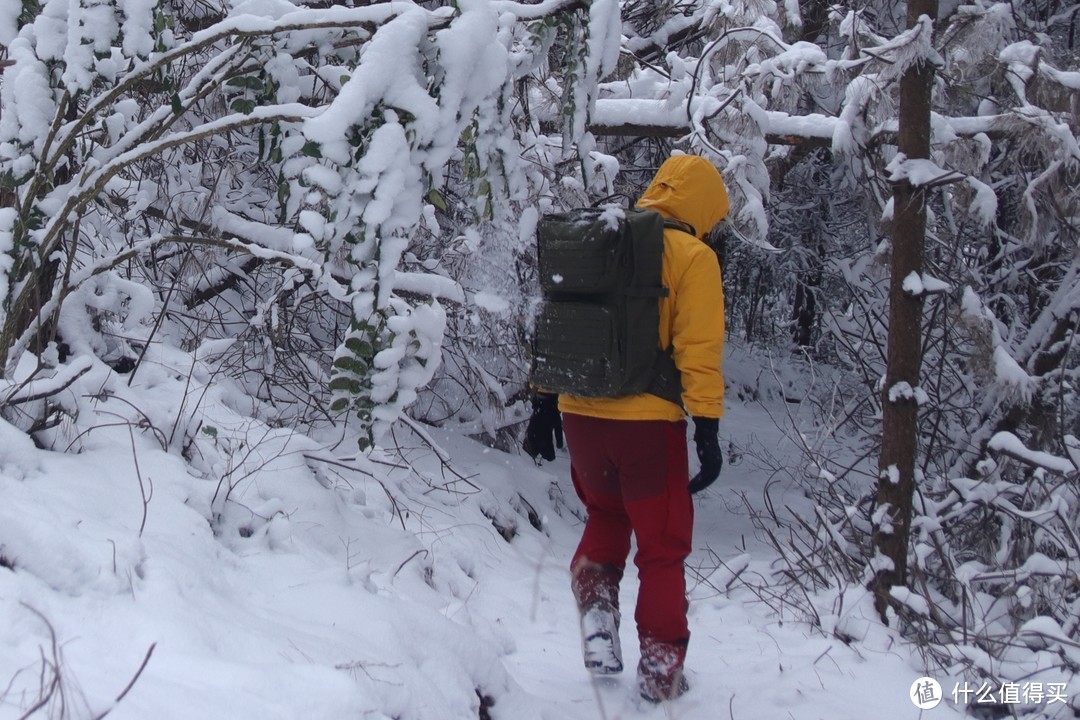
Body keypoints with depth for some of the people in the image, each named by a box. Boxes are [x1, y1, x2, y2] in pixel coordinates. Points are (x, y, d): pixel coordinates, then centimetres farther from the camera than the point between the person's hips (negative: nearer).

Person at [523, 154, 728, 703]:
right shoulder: (693, 256, -5)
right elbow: (699, 349, -12)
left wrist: (545, 405, 17)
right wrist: (707, 429, -10)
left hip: (581, 414, 5)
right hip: (648, 421, -4)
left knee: (604, 517, 29)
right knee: (663, 547, 11)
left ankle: (596, 605, 10)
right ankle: (660, 669, 14)